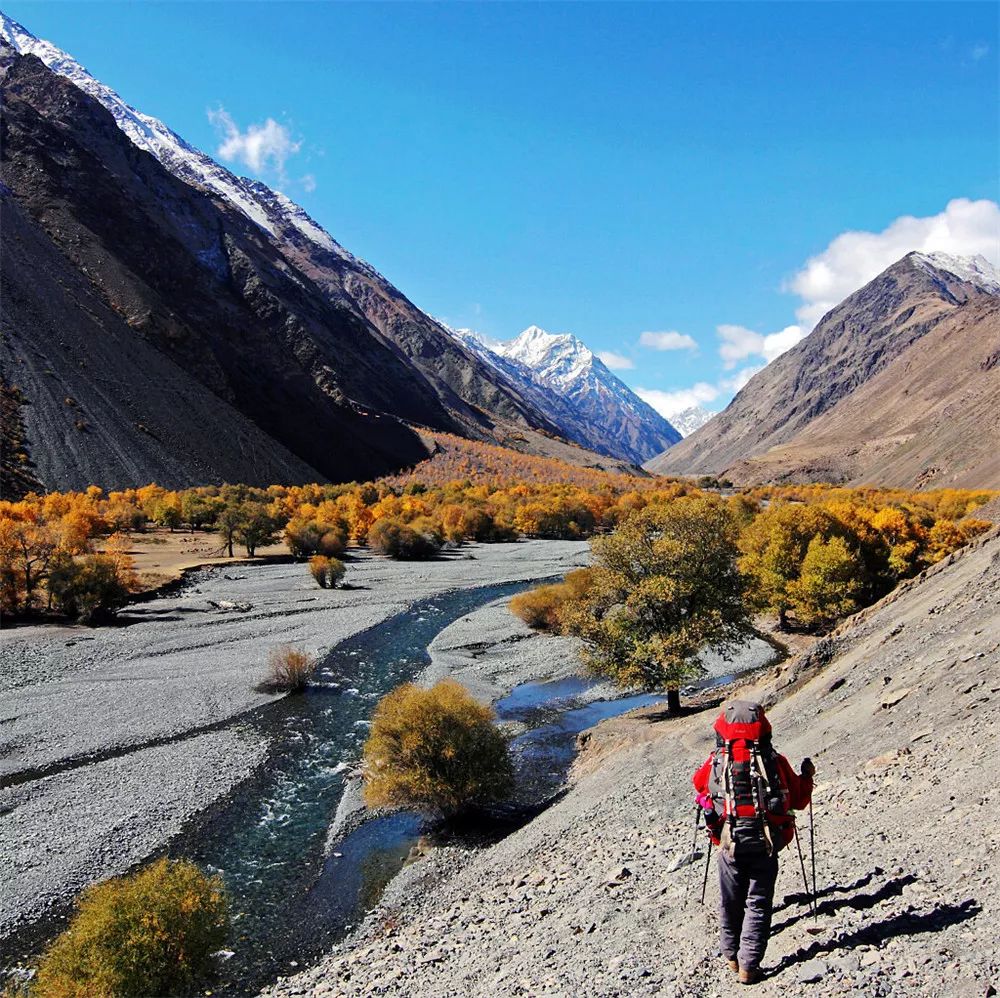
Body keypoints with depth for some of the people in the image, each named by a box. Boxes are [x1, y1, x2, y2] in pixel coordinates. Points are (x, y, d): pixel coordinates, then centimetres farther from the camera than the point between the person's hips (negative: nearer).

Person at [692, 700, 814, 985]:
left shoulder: (715, 763, -3)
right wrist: (807, 775, 26)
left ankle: (732, 957, 32)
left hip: (730, 844, 1)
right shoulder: (775, 761, -5)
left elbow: (698, 783, 20)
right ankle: (748, 966, 11)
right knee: (758, 904, 11)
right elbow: (798, 800, 7)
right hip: (766, 845, -1)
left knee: (730, 902, 18)